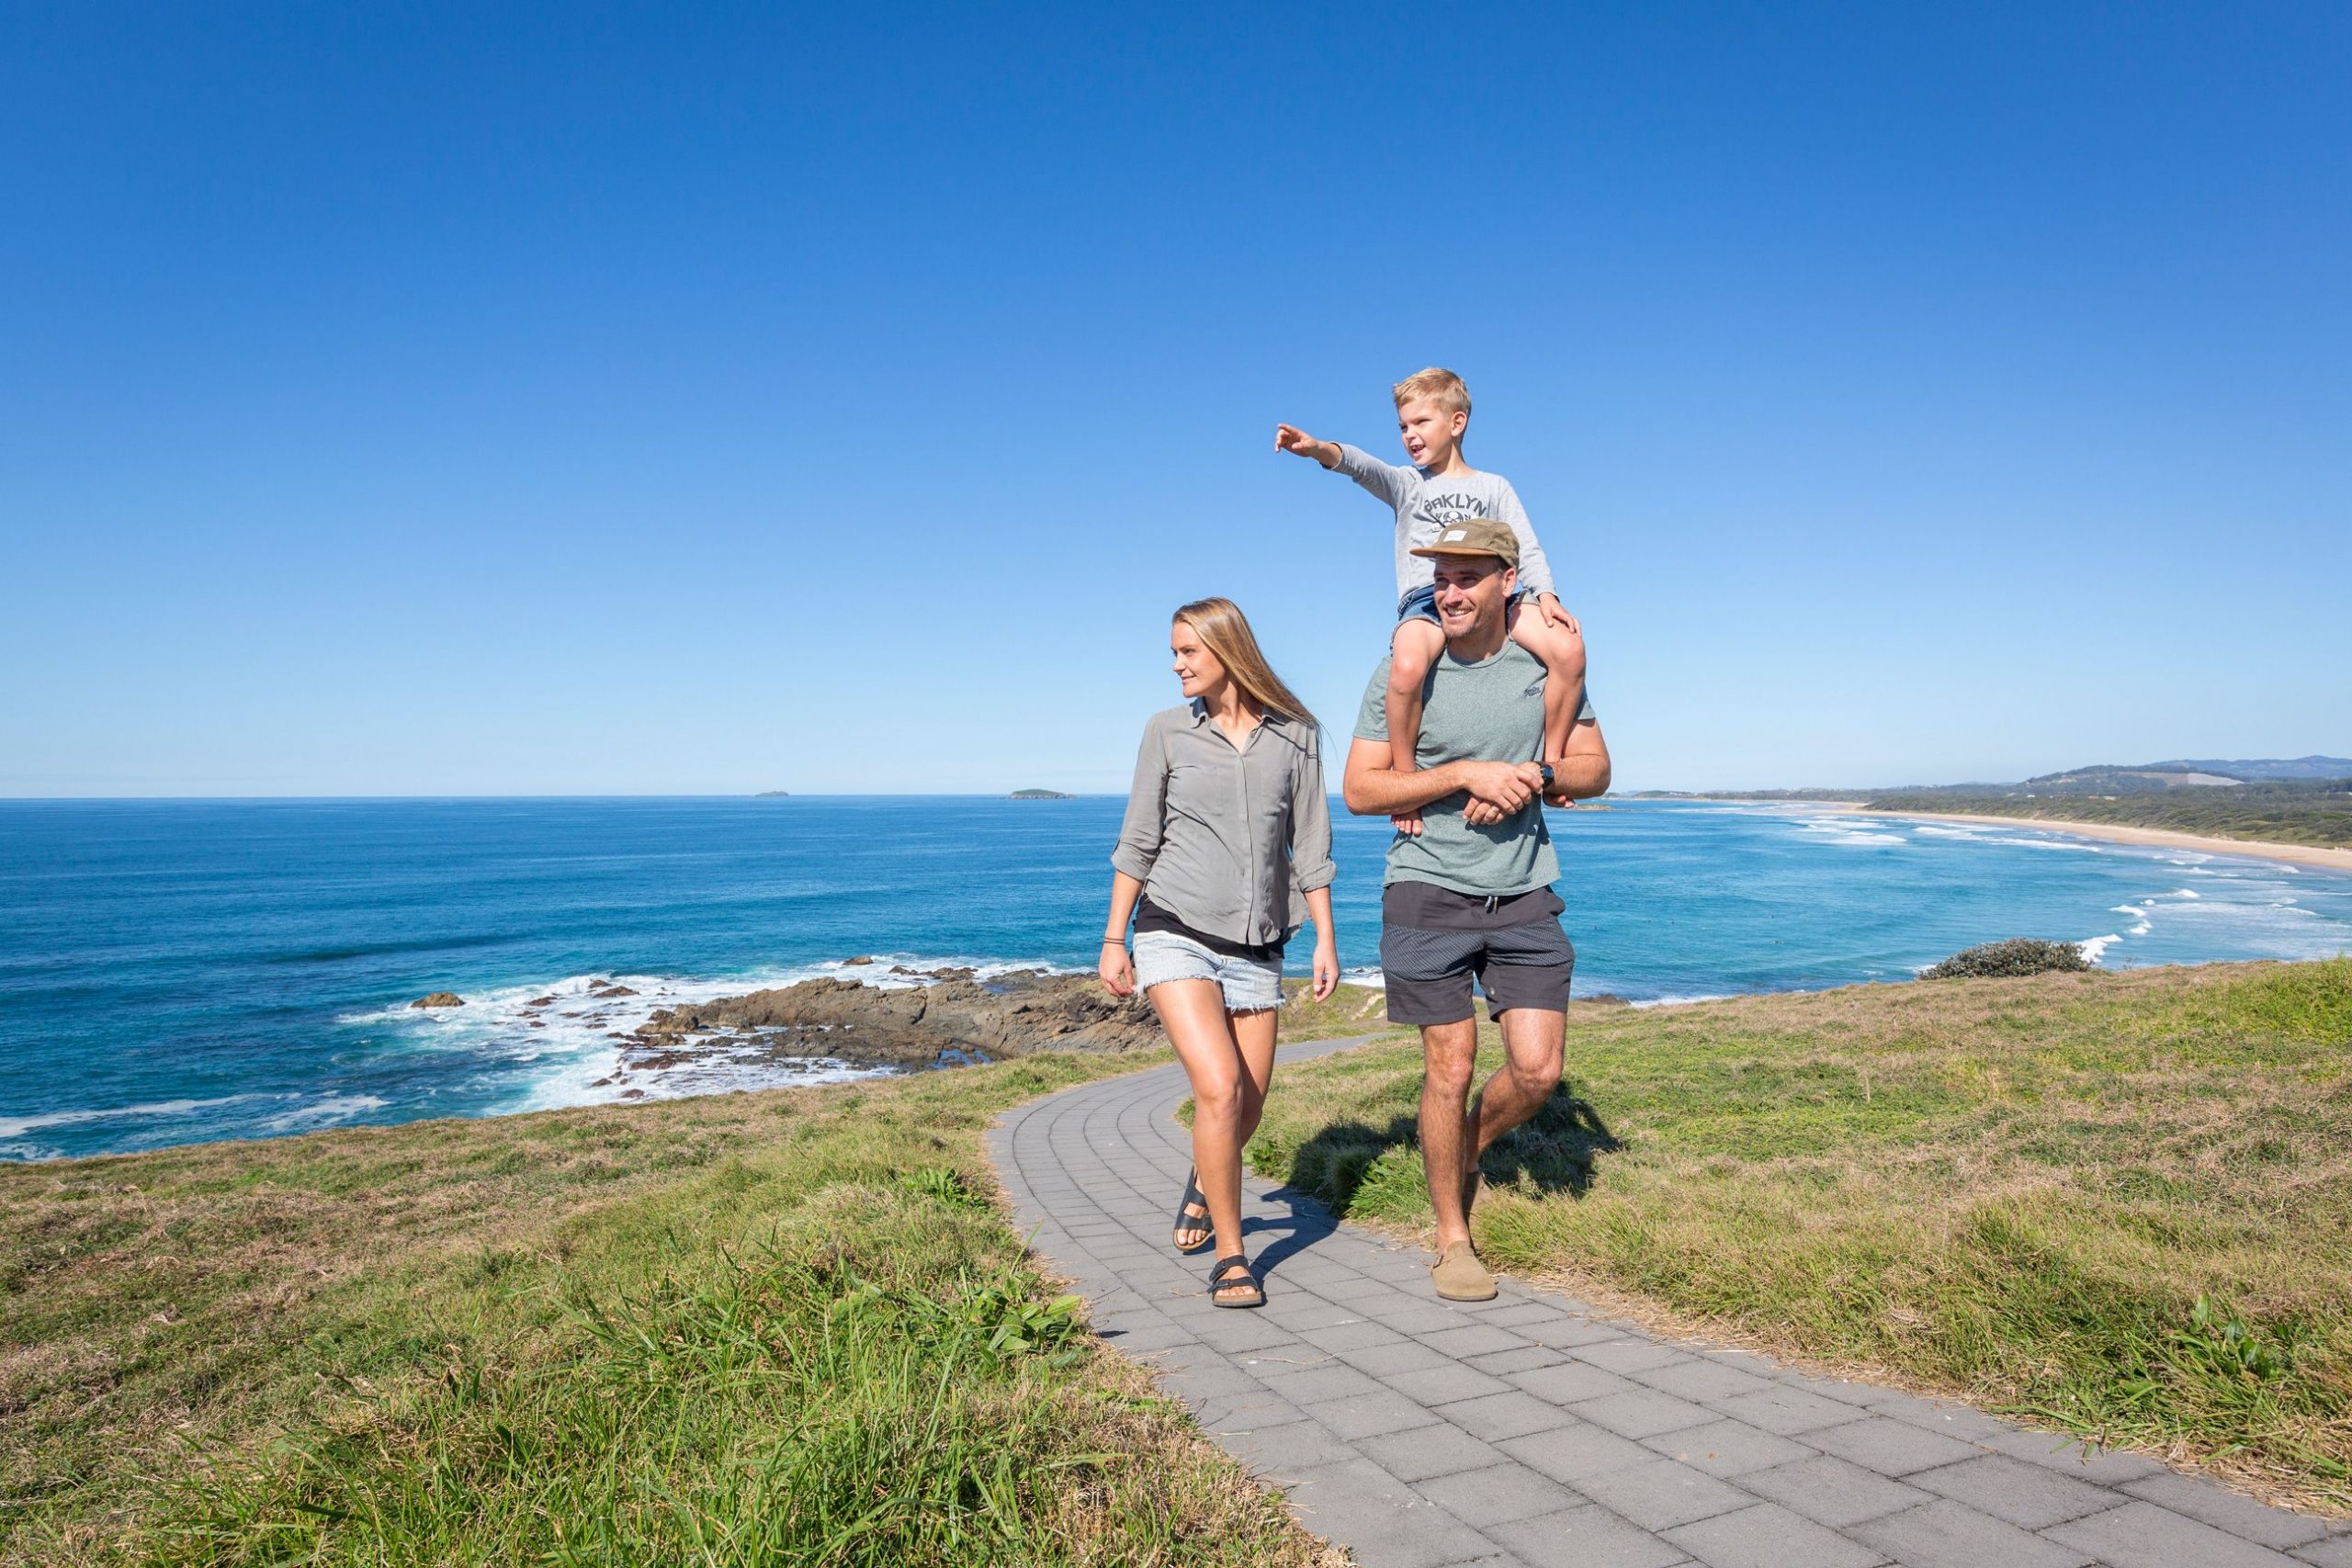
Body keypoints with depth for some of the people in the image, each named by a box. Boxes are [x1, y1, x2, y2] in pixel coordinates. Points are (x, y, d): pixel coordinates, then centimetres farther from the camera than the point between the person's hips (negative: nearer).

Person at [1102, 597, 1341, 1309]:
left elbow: (1310, 844, 6)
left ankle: (1204, 1182, 43)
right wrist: (1114, 939, 3)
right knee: (1219, 1088, -16)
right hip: (1175, 932, -2)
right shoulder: (1167, 731, 2)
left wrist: (1325, 939, 3)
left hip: (1256, 948, 2)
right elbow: (1138, 840, 5)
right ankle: (1230, 1256, 2)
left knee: (1249, 1104, 8)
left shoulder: (1296, 736, 3)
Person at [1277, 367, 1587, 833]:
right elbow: (1363, 467, -2)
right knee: (1406, 668, -38)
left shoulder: (1494, 487, 23)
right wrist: (1318, 449, -25)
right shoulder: (1406, 484, 20)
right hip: (1424, 598, -1)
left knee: (1568, 647, -26)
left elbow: (1527, 549, 13)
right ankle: (1405, 779, -20)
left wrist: (1545, 595, -8)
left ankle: (1550, 761, -9)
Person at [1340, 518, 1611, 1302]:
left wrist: (1534, 777, -13)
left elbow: (1594, 768, 9)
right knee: (1449, 1068, 2)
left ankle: (1468, 1144, 32)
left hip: (1525, 894, 3)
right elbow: (1359, 790, -8)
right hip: (1429, 891, -2)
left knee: (1537, 1070, -2)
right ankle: (1452, 1238, 20)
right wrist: (1467, 773, -17)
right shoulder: (1404, 671, -5)